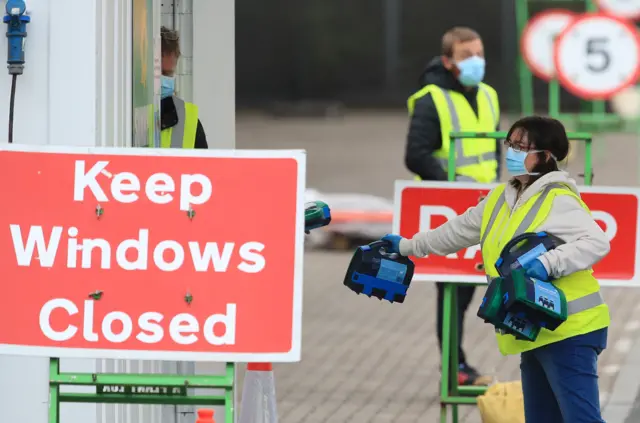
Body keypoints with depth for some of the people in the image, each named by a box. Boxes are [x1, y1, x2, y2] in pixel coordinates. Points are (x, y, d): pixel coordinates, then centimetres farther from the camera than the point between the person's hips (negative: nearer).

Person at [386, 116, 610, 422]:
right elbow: (460, 231, 28)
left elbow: (598, 243, -24)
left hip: (568, 331, -10)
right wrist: (407, 246, 35)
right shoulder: (499, 199, 14)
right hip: (535, 334, 10)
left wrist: (549, 263, -36)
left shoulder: (558, 201, -13)